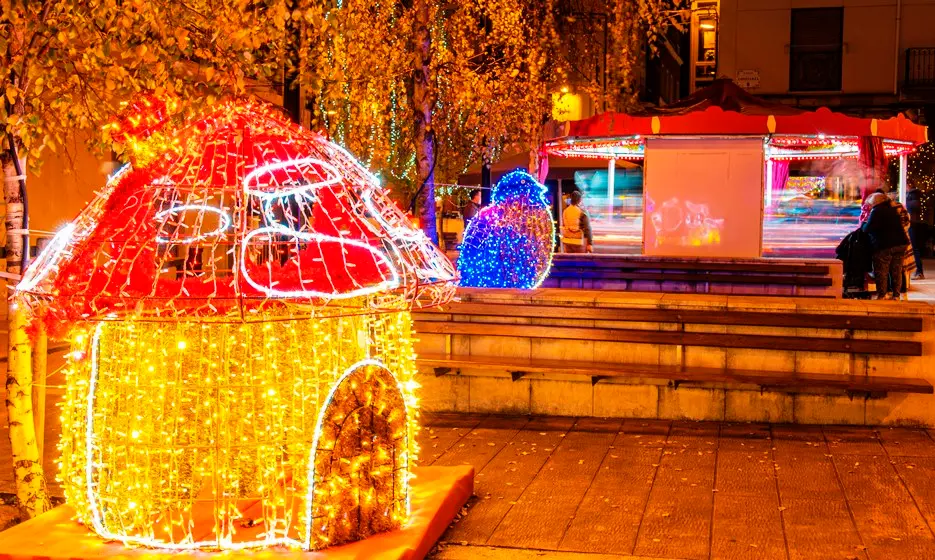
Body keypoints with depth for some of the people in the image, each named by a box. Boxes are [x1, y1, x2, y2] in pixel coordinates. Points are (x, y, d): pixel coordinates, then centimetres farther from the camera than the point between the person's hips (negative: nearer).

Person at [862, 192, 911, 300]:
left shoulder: (877, 211, -9)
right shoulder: (893, 210, 16)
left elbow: (868, 229, -15)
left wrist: (863, 224, 7)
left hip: (885, 246, -8)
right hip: (901, 243, 8)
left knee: (881, 272, 1)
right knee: (897, 271, 12)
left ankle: (882, 295, 1)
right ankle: (896, 294, 14)